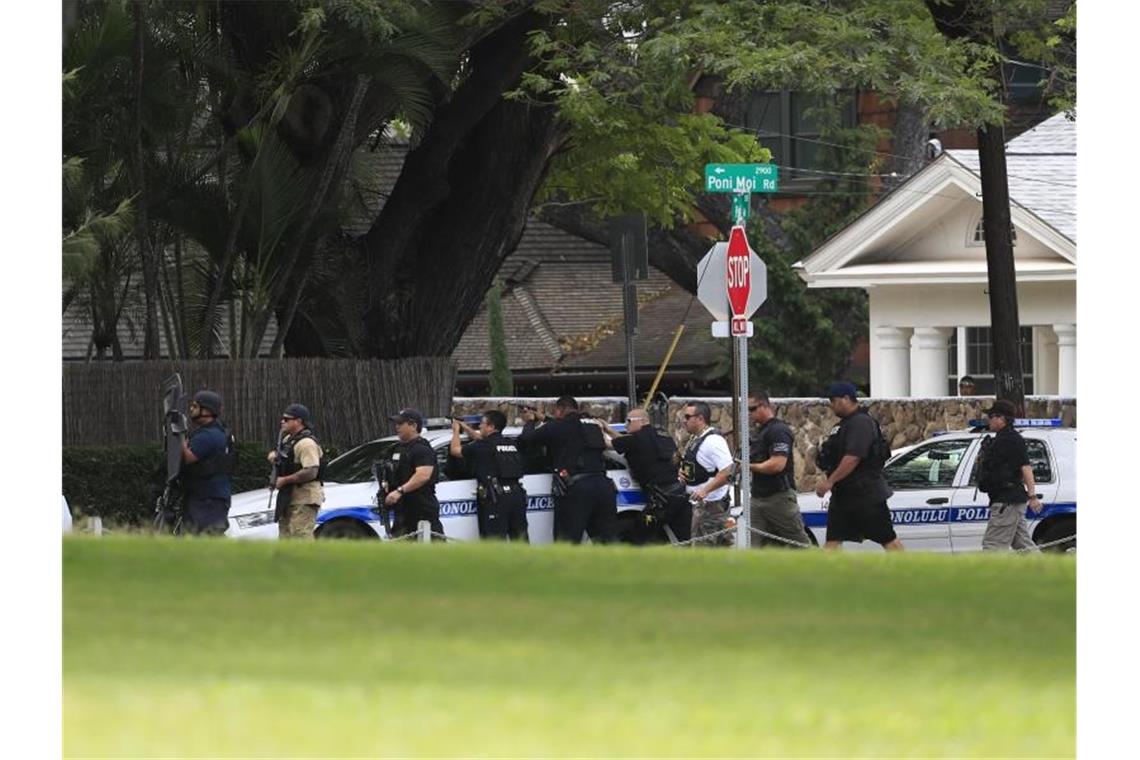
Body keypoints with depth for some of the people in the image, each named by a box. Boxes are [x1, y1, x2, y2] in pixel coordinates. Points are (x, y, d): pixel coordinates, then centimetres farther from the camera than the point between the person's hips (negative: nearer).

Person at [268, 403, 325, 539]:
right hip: (289, 497, 11)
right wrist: (275, 456, 8)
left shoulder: (306, 443, -17)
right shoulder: (288, 439, 15)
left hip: (304, 499, -11)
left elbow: (311, 472, -27)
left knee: (301, 535, -16)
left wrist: (284, 480, -19)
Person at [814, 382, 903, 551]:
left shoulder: (861, 423, -15)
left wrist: (830, 481, -24)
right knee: (833, 540, 1)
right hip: (843, 495, 10)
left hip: (866, 493, -10)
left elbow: (853, 457, -25)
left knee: (888, 539, -5)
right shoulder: (846, 423, 17)